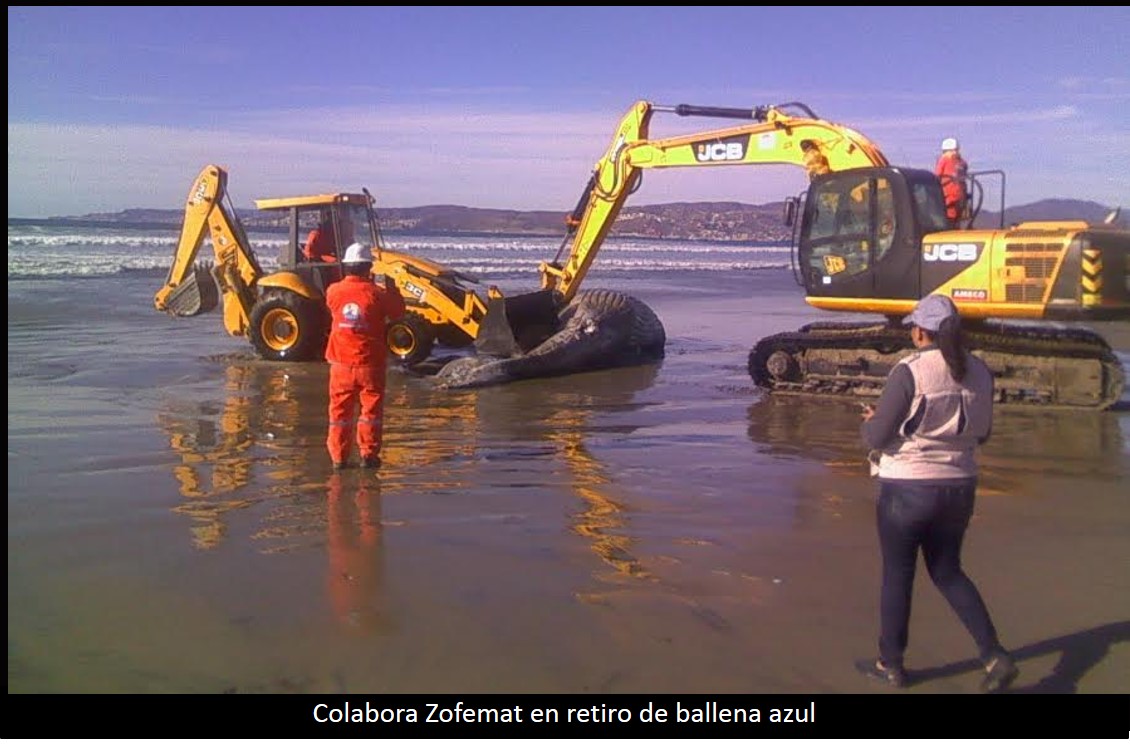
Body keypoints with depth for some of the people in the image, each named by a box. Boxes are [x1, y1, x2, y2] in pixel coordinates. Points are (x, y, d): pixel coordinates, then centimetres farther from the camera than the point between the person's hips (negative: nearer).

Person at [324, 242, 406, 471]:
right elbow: (397, 311, 3)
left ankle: (338, 456, 12)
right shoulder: (375, 293, -12)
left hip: (341, 362, 3)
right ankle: (368, 454, 6)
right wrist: (391, 288, 16)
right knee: (371, 408, 7)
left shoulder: (334, 291, -3)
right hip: (370, 363, -3)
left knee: (340, 409, 10)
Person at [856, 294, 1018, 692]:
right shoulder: (978, 371, 1)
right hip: (958, 487, 6)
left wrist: (870, 422, 6)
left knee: (897, 575, 11)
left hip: (907, 488, -5)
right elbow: (980, 433, 12)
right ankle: (995, 656, 11)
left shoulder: (909, 372, -18)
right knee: (948, 572, 21)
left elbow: (877, 437, -15)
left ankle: (891, 664, 25)